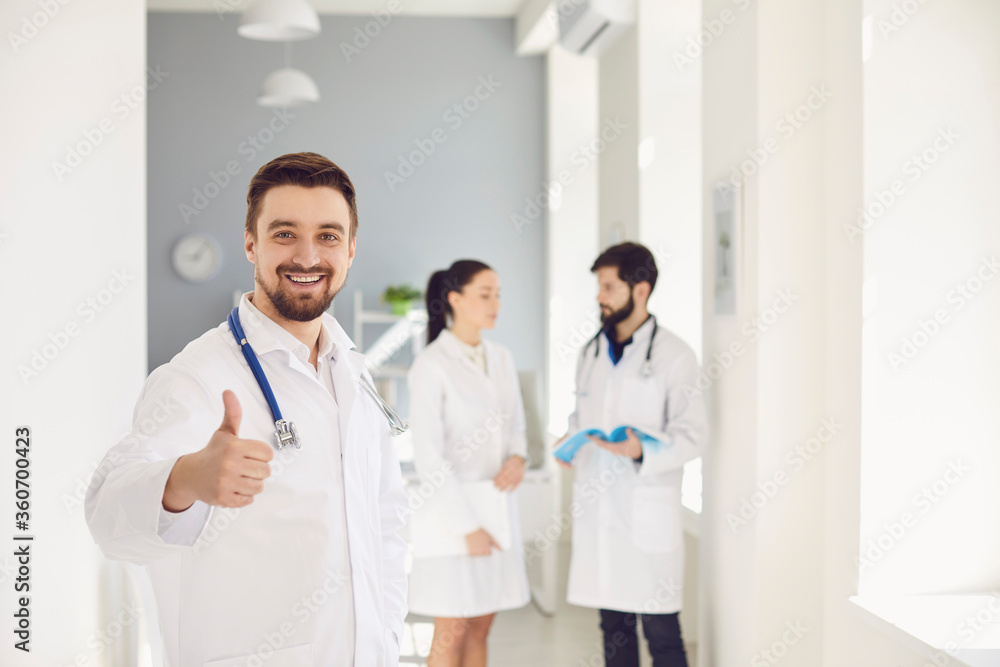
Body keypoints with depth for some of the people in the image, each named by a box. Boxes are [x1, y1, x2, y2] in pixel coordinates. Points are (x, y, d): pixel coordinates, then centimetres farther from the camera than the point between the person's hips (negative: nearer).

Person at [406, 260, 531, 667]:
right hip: (451, 510, -6)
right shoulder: (431, 365, -12)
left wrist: (518, 458, -5)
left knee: (480, 629, 11)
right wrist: (467, 524, -16)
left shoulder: (501, 359, 9)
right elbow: (428, 456, -15)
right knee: (452, 633, 0)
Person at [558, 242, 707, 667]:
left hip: (647, 512, -6)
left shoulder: (673, 356, -7)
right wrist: (571, 440, 3)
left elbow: (692, 437, -8)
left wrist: (642, 450, -24)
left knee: (660, 631, -1)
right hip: (597, 509, 6)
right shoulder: (591, 353, 13)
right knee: (613, 628, 13)